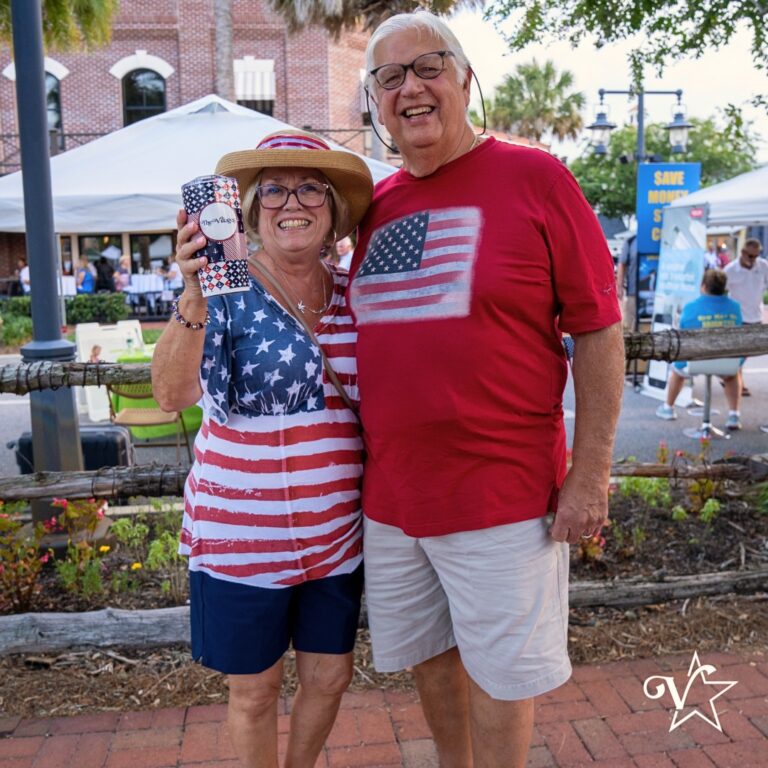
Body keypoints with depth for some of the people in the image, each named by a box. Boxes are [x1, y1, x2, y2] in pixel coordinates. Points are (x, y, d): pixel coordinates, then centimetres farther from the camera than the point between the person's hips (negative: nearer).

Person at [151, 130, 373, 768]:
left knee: (330, 675, 18)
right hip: (244, 536, -4)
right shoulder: (227, 294, -10)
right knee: (255, 690, 12)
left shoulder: (355, 296, 2)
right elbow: (173, 394, -23)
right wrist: (194, 297, -36)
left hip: (336, 534, 4)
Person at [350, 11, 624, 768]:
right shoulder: (374, 205, 7)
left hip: (500, 495, -5)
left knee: (498, 672, 11)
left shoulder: (534, 178, -7)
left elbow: (599, 330, -8)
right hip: (389, 497, 5)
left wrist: (590, 473, -10)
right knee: (427, 655, 21)